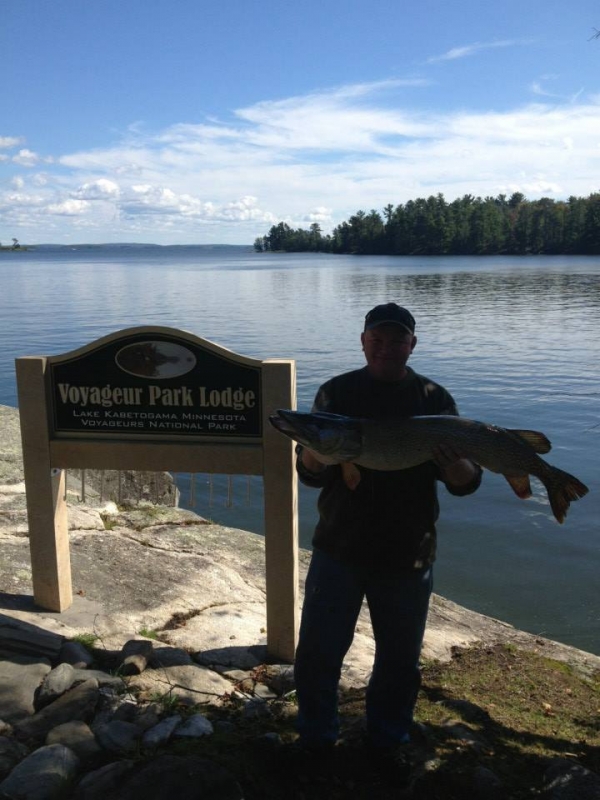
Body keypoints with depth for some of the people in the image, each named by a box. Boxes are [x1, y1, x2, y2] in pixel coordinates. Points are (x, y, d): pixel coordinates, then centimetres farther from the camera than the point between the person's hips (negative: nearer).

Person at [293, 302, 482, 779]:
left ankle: (388, 741, 40)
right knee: (317, 652, 8)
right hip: (340, 547, 0)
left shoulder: (434, 399, -2)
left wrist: (455, 464, -28)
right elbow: (309, 473, -6)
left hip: (408, 557, 1)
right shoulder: (337, 392, -3)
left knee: (400, 659, 14)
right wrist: (318, 448, -30)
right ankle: (316, 739, 33)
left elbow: (467, 484, -4)